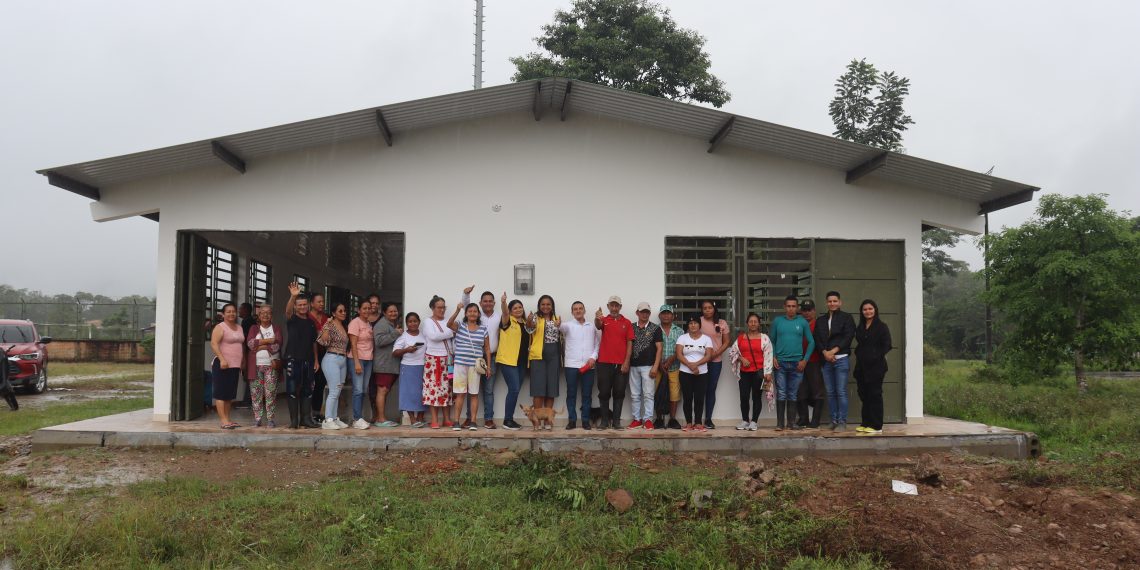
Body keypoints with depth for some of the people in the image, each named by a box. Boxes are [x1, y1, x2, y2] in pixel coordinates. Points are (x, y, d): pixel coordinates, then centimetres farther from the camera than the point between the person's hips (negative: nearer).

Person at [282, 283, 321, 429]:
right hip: (293, 359, -5)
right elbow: (288, 311, -24)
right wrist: (293, 296, -41)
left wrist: (316, 360, 11)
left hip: (308, 361, 5)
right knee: (292, 390, -3)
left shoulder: (311, 322, 15)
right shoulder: (292, 319, 0)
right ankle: (294, 420, 1)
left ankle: (306, 418, 11)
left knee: (307, 391, 6)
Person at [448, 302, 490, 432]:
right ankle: (456, 422, 3)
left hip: (475, 366, 1)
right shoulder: (460, 326, 5)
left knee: (474, 394, 3)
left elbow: (487, 348, 9)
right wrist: (457, 311, -29)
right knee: (460, 394, 0)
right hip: (460, 364, -1)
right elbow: (449, 324, -17)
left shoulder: (483, 329, 7)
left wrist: (488, 366, 5)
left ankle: (472, 422, 8)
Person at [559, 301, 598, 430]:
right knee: (571, 394, 1)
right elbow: (563, 327, -21)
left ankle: (585, 420, 10)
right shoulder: (568, 325, 4)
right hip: (571, 365, -2)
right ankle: (572, 420, 7)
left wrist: (593, 357, -5)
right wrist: (558, 325, -45)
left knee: (587, 394, 4)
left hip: (588, 366, 2)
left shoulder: (592, 326, 13)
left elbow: (596, 344, 12)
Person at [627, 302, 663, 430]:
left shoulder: (655, 328, 1)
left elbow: (659, 348, -2)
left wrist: (655, 366, -10)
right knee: (634, 395, 6)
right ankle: (637, 419, 13)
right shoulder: (631, 327, 8)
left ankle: (648, 419, 3)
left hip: (648, 366, -3)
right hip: (633, 366, 3)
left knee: (648, 394, -2)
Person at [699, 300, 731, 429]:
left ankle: (708, 419, 13)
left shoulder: (722, 323, 3)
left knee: (711, 389, 6)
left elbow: (726, 342, 5)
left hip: (716, 361, 2)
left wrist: (716, 353, -10)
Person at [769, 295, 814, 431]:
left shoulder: (802, 322, 3)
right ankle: (780, 423, 1)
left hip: (797, 364, 1)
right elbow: (772, 341, 8)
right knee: (781, 394, -3)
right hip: (780, 363, -1)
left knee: (792, 395, 8)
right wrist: (773, 357, -3)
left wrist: (805, 360, -2)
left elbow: (811, 342, 6)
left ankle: (792, 422, 16)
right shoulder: (777, 321, 4)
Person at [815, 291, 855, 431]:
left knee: (841, 392, -7)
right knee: (830, 393, 5)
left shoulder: (846, 318, 5)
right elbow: (817, 339, 9)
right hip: (826, 360, 4)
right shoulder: (820, 320, 17)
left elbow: (848, 337, -6)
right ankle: (834, 420, 11)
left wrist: (833, 351, -12)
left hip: (841, 359, -4)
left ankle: (842, 422, -3)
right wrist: (825, 352, -8)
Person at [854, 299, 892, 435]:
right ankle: (866, 423, 15)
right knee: (864, 395, 7)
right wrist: (858, 355, 4)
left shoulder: (881, 326, -3)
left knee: (875, 395, -4)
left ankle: (876, 426, 0)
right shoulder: (860, 327, 16)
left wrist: (876, 357, -16)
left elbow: (886, 346, -8)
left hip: (875, 366, -6)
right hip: (861, 366, 6)